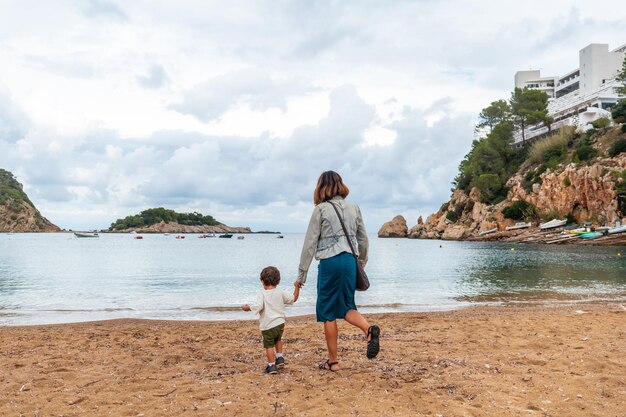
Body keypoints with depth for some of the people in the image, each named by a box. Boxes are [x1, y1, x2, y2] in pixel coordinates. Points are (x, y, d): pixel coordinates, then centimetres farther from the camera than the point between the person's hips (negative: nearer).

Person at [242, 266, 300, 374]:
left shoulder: (262, 294, -10)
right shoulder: (280, 292, 3)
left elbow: (258, 306, -24)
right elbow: (293, 299, 10)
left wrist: (247, 308, -7)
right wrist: (297, 288, 23)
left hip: (267, 326, -5)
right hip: (280, 323, 5)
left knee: (269, 345, 6)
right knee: (278, 340, 30)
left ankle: (272, 366, 9)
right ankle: (280, 358, 27)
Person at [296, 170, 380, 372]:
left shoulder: (321, 209, -5)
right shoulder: (354, 208, 9)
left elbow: (310, 243, -5)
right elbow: (363, 239, 14)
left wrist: (301, 274, 1)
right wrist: (361, 263, 26)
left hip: (330, 263, -5)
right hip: (350, 261, 5)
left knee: (328, 313, 6)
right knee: (346, 307, 17)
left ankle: (333, 361, 12)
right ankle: (369, 329, -13)